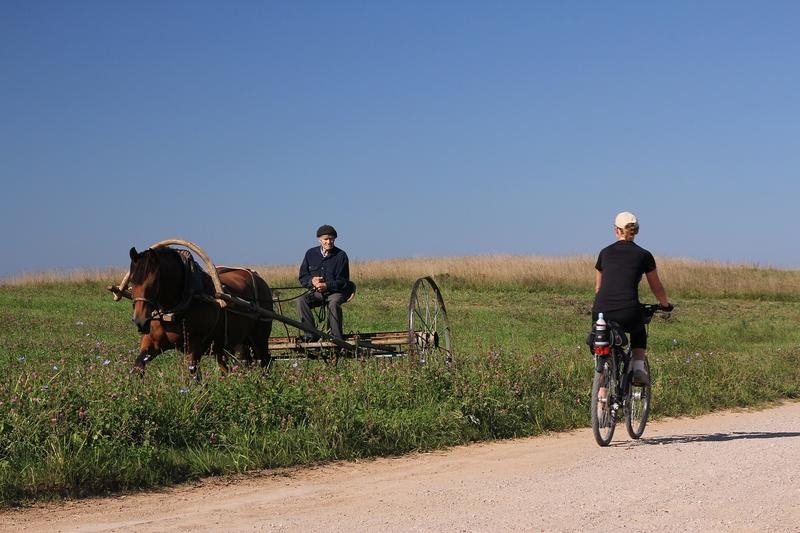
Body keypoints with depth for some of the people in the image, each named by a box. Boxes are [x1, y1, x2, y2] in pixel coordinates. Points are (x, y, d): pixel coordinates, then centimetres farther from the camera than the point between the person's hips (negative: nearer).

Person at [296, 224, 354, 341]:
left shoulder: (341, 255, -3)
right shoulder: (311, 254, 7)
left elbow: (342, 282, -6)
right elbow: (302, 277, 9)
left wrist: (326, 286, -22)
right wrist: (312, 281, -14)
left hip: (335, 292, -3)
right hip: (316, 292, 3)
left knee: (334, 303, -36)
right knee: (301, 300, -26)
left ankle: (337, 336, -29)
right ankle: (311, 333, -26)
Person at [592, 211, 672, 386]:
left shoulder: (605, 252, 16)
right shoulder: (644, 255, 10)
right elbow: (657, 288, 21)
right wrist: (665, 305, 41)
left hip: (602, 313, 1)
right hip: (628, 315, 0)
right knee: (639, 330, 35)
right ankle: (638, 368, 16)